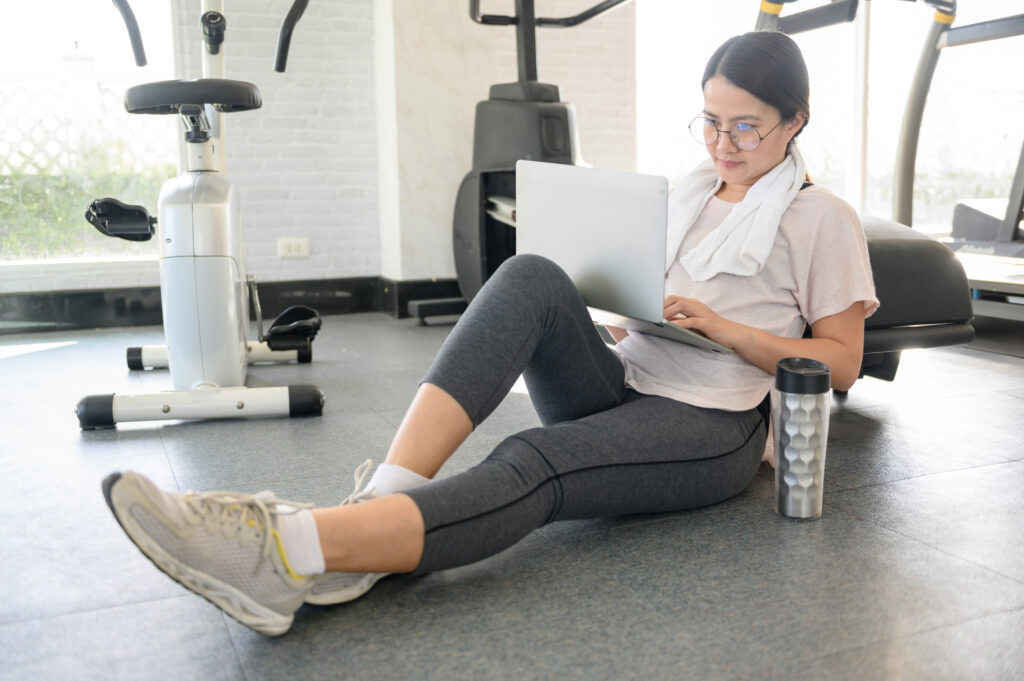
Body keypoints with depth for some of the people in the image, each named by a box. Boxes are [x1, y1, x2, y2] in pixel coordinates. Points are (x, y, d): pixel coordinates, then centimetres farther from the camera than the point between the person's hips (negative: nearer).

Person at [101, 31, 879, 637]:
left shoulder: (824, 219, 6)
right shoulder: (690, 188, 21)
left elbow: (842, 364, 3)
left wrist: (727, 331, -11)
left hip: (708, 424, -5)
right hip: (619, 386, 5)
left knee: (533, 464, -35)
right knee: (532, 278, -26)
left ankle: (290, 552, -54)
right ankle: (385, 496, -40)